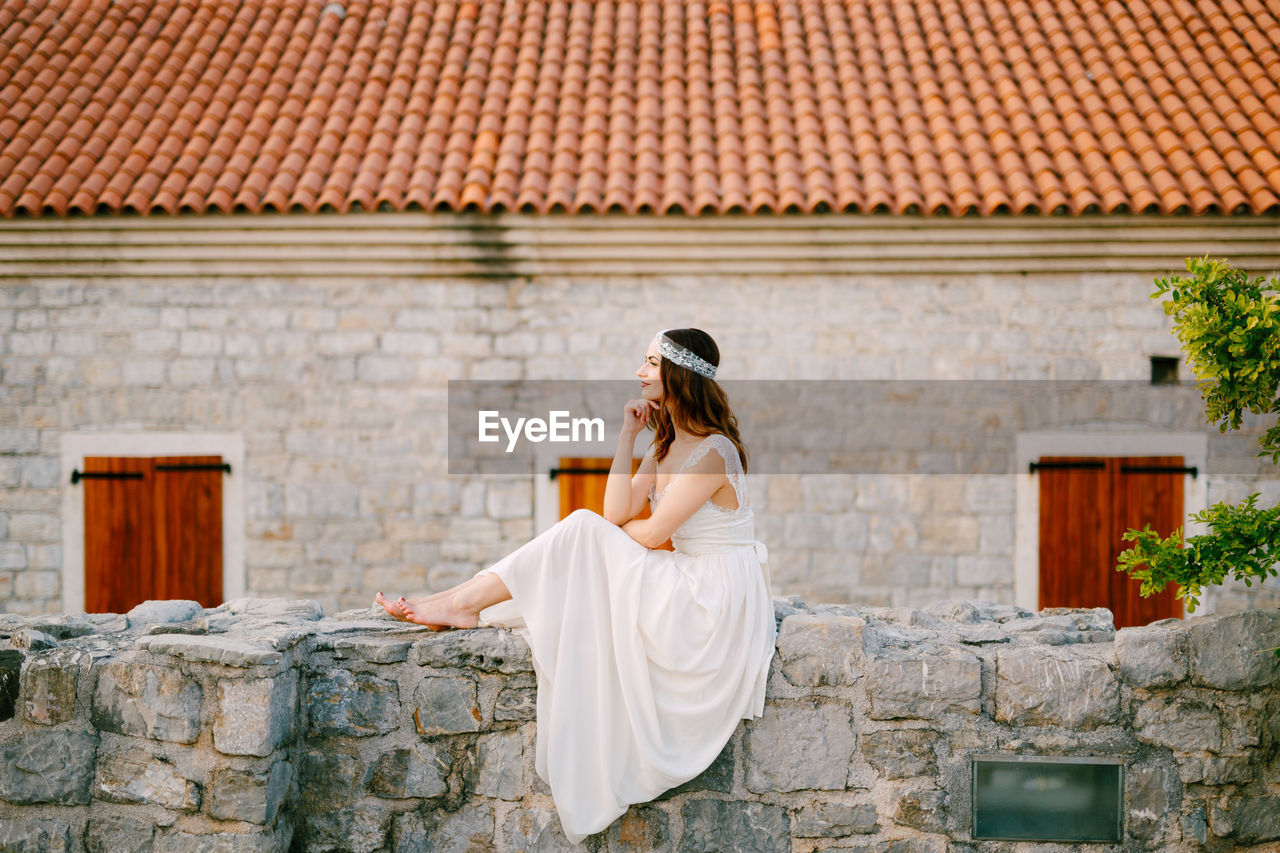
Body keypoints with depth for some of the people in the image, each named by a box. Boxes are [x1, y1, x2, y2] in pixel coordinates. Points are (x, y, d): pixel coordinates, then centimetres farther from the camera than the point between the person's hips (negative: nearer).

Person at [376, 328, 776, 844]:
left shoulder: (712, 451, -16)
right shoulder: (666, 446, 14)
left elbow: (651, 533, -16)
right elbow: (618, 513, 3)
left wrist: (596, 540, 4)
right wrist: (627, 436, 1)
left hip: (717, 600, -9)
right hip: (685, 584, 9)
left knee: (584, 531, -17)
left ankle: (465, 603, -11)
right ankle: (465, 603, -3)